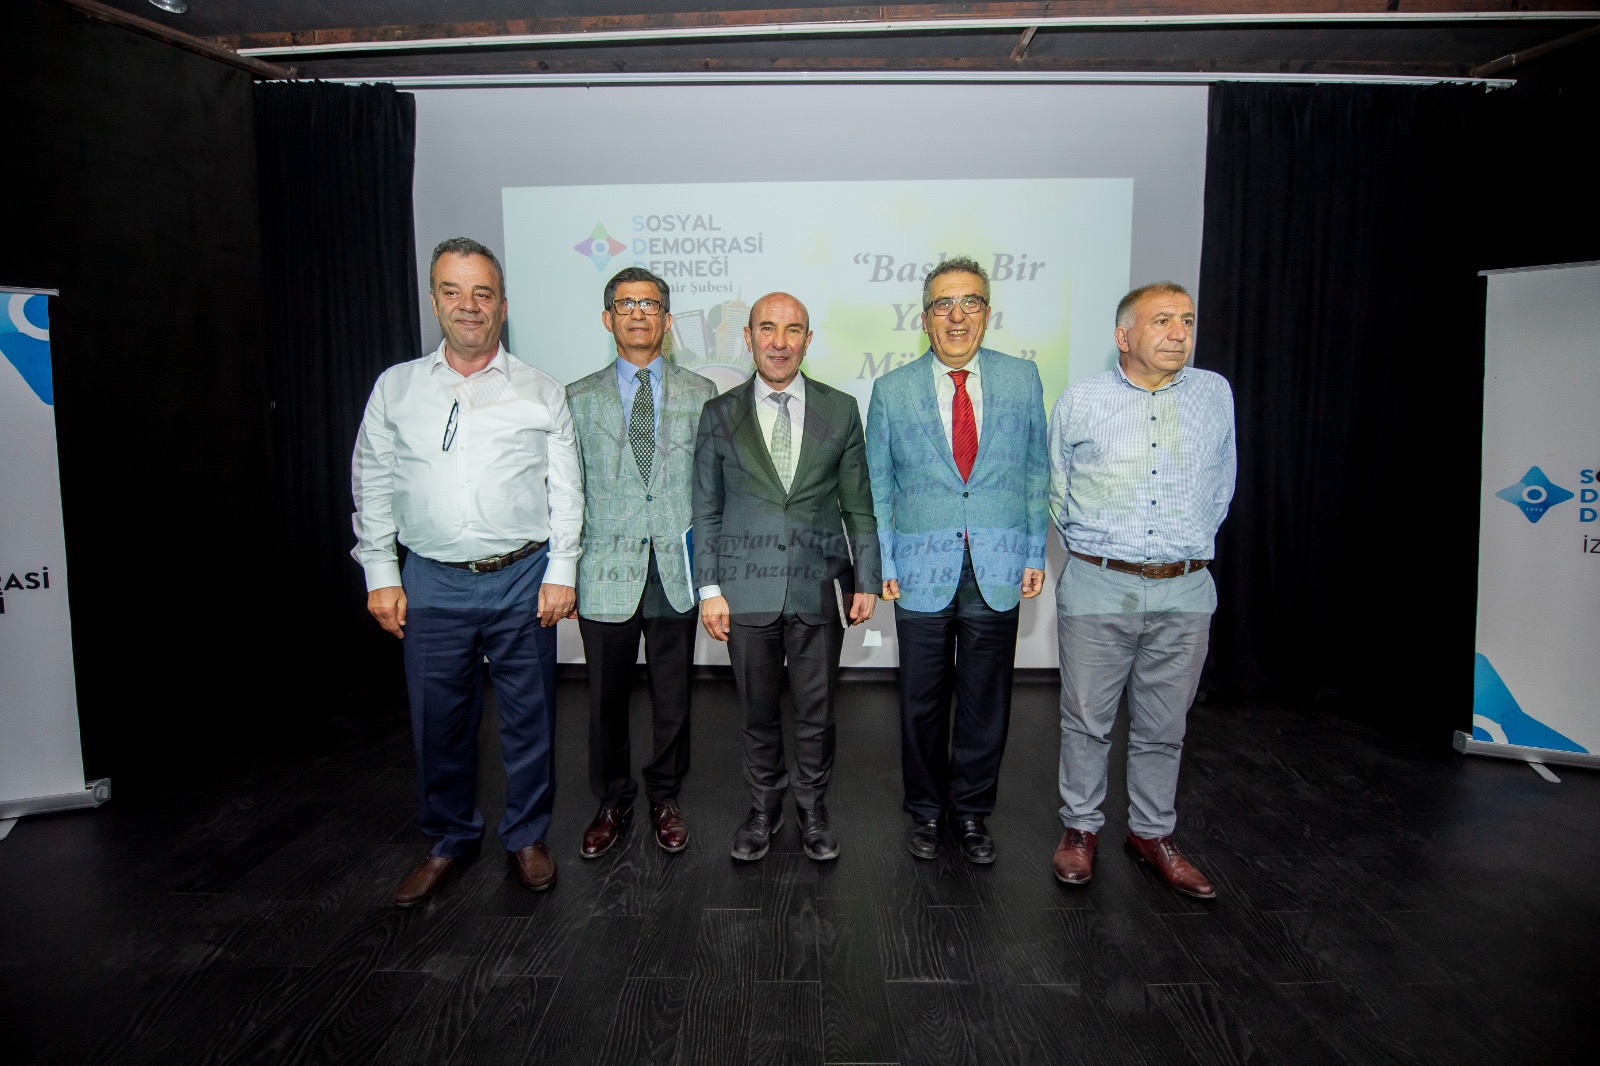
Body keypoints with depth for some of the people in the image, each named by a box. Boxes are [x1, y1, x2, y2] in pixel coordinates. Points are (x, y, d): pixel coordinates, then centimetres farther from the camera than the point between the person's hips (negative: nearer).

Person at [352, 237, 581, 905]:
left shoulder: (542, 393, 4)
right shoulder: (395, 388, 8)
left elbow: (566, 491, 2)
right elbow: (372, 486, 9)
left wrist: (561, 571, -4)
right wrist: (380, 573, 3)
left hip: (523, 579, -1)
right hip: (432, 582, 1)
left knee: (528, 717, 9)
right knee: (438, 722, 11)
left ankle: (526, 837, 29)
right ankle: (450, 840, 32)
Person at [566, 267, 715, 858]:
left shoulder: (699, 393, 6)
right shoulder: (578, 399, 6)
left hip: (677, 571, 0)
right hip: (606, 572, 0)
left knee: (673, 695, 11)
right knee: (606, 698, 11)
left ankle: (665, 797, 32)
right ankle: (613, 802, 32)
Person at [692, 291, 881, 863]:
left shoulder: (840, 410, 4)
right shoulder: (720, 414, 3)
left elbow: (858, 504, 6)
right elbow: (706, 510, 4)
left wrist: (866, 580, 3)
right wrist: (709, 588, -2)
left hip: (819, 589, 0)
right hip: (747, 591, 0)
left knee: (816, 711, 10)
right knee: (757, 712, 12)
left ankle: (812, 808, 31)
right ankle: (764, 806, 33)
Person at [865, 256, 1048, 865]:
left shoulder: (1022, 379, 4)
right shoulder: (892, 390, 2)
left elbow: (1036, 472, 8)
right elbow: (878, 487, 4)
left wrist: (1035, 553, 4)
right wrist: (884, 563, 0)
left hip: (999, 571, 1)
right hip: (923, 571, -1)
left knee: (986, 700, 11)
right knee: (922, 701, 10)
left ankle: (971, 809, 30)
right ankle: (925, 809, 30)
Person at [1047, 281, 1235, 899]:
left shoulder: (1215, 395, 6)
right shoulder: (1080, 402, 0)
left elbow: (1221, 485, 18)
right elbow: (1057, 491, 11)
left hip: (1184, 593, 2)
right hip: (1098, 588, -1)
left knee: (1163, 727, 12)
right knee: (1086, 720, 7)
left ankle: (1151, 834, 29)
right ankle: (1081, 829, 25)